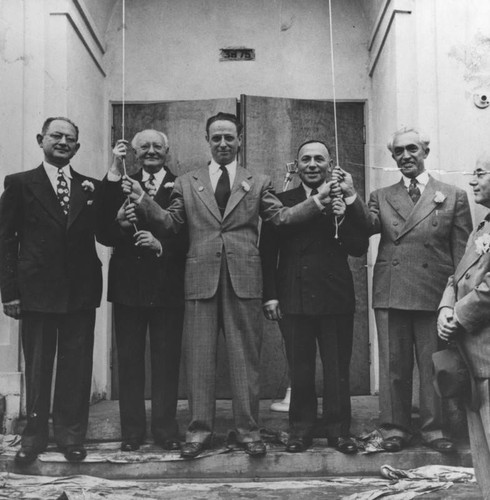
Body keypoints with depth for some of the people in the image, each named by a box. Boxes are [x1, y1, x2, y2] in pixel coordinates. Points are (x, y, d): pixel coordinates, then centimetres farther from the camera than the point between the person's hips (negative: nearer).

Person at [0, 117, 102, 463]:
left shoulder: (91, 186, 8)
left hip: (81, 291, 2)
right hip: (37, 291, -2)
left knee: (77, 367, 8)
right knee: (37, 367, 10)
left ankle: (71, 435, 23)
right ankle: (34, 435, 24)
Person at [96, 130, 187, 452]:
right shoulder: (120, 185, 8)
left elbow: (188, 237, -2)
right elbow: (105, 234, -9)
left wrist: (161, 245, -20)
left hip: (167, 286, -1)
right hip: (128, 285, 2)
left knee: (167, 361, 6)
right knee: (129, 361, 8)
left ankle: (166, 430, 18)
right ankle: (132, 432, 19)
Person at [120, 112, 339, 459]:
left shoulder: (258, 182, 13)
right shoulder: (187, 183, 14)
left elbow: (281, 216, 2)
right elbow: (169, 223, 7)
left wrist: (317, 201, -10)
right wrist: (143, 201, -10)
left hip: (244, 279, 0)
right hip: (201, 278, 1)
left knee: (246, 356, 4)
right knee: (199, 357, 4)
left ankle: (248, 429, 15)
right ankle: (200, 429, 15)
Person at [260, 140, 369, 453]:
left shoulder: (346, 201, 6)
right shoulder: (281, 201, 6)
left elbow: (360, 249, 1)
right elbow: (268, 253, 2)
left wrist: (342, 219, -14)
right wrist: (270, 295, -4)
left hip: (336, 298, 0)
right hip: (293, 298, 0)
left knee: (338, 369, 7)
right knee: (299, 369, 8)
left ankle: (339, 430, 20)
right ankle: (301, 429, 21)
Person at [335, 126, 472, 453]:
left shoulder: (454, 196, 8)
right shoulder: (381, 197, 12)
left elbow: (463, 252, 5)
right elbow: (366, 228, -6)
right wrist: (350, 197, -20)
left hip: (435, 294, -1)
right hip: (390, 293, 1)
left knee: (434, 366, 6)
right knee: (393, 366, 8)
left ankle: (435, 429, 20)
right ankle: (395, 428, 20)